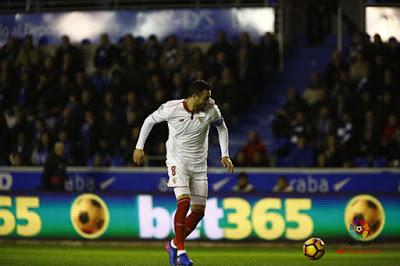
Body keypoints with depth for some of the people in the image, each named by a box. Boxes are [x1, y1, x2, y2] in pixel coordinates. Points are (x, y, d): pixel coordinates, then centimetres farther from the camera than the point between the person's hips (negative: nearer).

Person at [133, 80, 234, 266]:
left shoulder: (211, 110, -8)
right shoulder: (172, 108, -16)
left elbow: (222, 127, 12)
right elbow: (150, 120, 2)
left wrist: (225, 155, 7)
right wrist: (139, 147, 4)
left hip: (199, 164, 4)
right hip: (177, 161, -4)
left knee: (199, 211, 2)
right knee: (184, 202, -22)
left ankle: (174, 245, 21)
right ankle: (180, 251, -14)